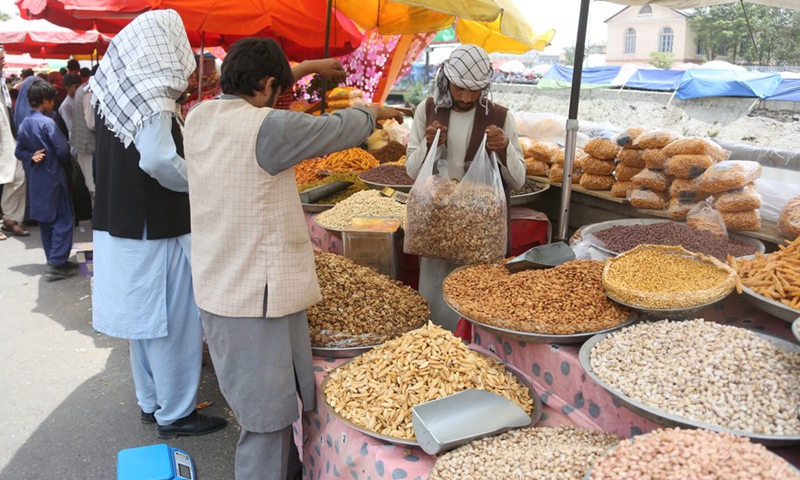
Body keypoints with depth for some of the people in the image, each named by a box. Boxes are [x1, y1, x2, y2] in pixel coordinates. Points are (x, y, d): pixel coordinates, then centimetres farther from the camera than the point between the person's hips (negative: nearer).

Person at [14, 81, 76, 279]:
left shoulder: (24, 124, 8)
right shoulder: (47, 122, -16)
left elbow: (19, 151, 11)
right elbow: (63, 149, -18)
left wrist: (31, 158, -4)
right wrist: (62, 161, 2)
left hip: (36, 178, 8)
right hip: (53, 177, -8)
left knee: (45, 221, 14)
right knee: (62, 220, -4)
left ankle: (53, 260, 21)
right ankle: (57, 264, -8)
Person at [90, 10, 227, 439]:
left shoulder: (116, 87, 9)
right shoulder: (152, 91, -16)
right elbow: (158, 160, -27)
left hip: (120, 223, 9)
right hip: (154, 227, -8)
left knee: (144, 318, 18)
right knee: (173, 320, 3)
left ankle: (151, 402, 32)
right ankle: (175, 414, 16)